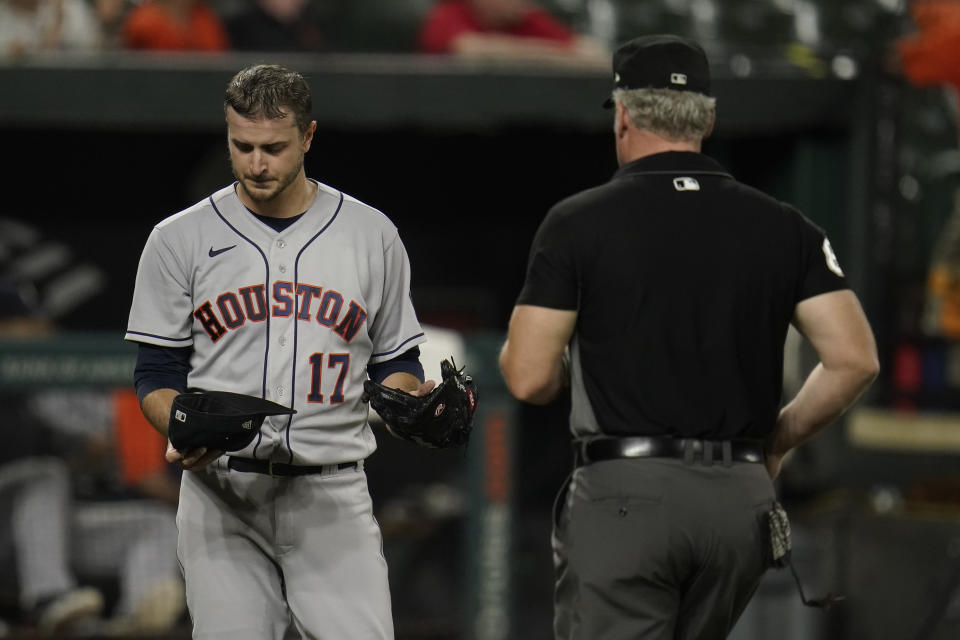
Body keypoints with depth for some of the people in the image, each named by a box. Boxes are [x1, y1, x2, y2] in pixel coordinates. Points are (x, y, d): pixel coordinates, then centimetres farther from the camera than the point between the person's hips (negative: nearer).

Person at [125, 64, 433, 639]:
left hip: (333, 495, 0)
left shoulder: (372, 235, 8)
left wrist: (412, 400, -9)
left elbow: (394, 365, 14)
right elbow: (158, 375, 6)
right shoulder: (180, 240, 6)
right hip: (221, 492, 0)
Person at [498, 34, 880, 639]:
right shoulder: (782, 226, 8)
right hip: (741, 499, 4)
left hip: (623, 496, -4)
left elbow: (528, 378, -5)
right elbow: (854, 361, 1)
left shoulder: (579, 222, -2)